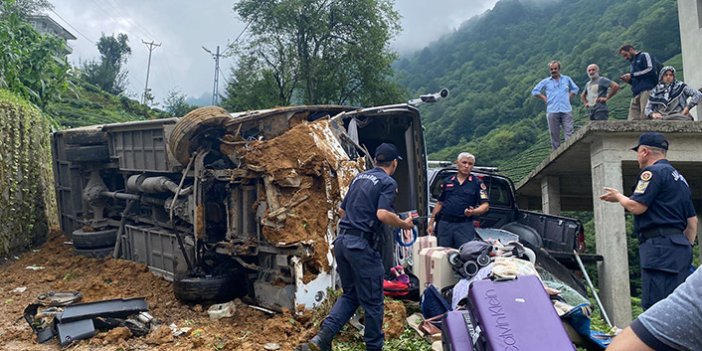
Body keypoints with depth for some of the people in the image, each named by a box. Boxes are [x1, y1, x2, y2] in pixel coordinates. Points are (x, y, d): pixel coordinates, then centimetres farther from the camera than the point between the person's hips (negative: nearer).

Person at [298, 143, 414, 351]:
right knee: (372, 301, 7)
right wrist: (404, 224, -3)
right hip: (362, 244, -8)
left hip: (342, 240, 8)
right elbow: (383, 214, -19)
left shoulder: (359, 177, 17)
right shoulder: (388, 183, -5)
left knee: (350, 294, 17)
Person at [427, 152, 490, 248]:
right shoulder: (447, 182, 13)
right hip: (444, 224, 3)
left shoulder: (477, 183, 3)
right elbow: (439, 203, 15)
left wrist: (474, 212, -23)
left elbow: (485, 205, -2)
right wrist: (431, 223, 10)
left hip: (465, 226, -2)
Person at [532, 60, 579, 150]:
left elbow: (575, 89, 27)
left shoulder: (567, 79, 15)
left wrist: (569, 96, 10)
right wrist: (545, 99, 3)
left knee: (569, 134, -7)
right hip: (552, 111, 0)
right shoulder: (546, 81, 10)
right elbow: (534, 91, 12)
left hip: (566, 111, 1)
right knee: (554, 135, 2)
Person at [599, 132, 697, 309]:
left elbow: (636, 207, -14)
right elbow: (692, 220, 24)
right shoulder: (679, 177, 25)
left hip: (660, 245, -10)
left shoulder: (653, 172, -6)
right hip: (679, 245, 10)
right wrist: (687, 247, 27)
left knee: (655, 306, -12)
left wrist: (618, 196, 5)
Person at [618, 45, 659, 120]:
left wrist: (632, 75, -4)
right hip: (636, 93, 7)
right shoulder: (632, 64, 30)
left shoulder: (644, 56, 9)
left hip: (646, 89, -7)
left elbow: (651, 70, -7)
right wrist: (628, 80, 10)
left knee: (644, 117, -18)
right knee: (632, 119, -6)